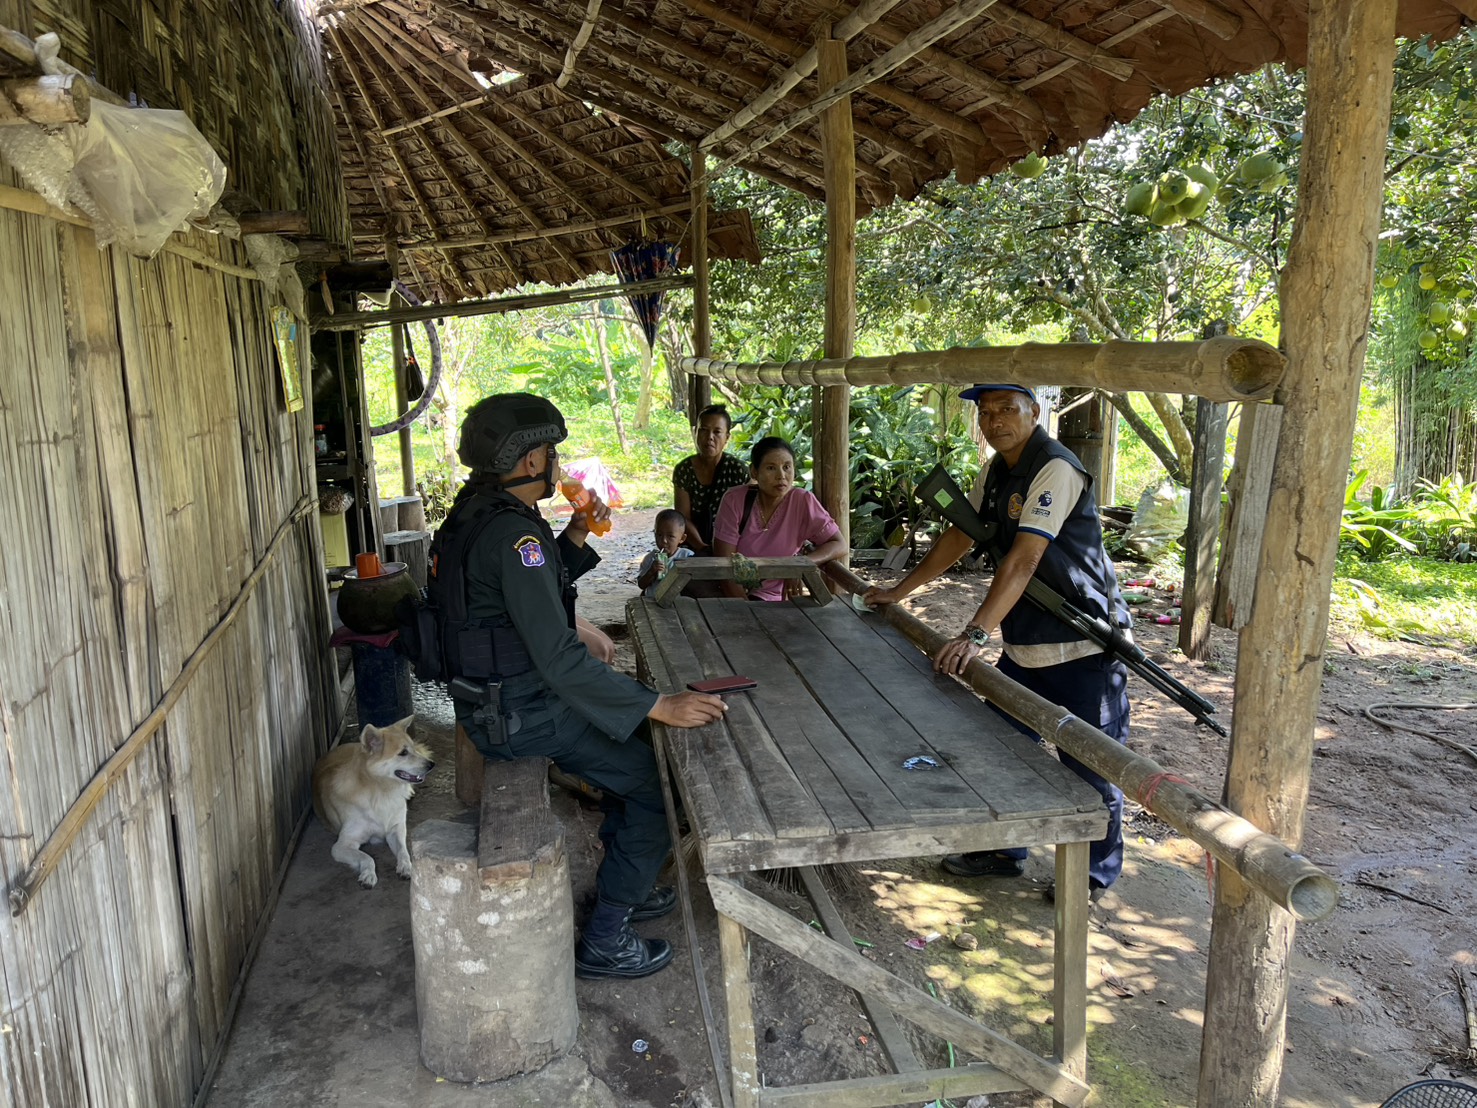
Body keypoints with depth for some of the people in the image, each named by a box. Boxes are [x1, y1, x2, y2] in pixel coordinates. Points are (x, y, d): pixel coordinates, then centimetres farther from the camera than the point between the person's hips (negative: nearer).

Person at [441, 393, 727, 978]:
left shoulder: (482, 511, 6)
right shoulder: (512, 533, -26)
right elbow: (559, 657, -32)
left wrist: (576, 534, 7)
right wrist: (659, 705, -32)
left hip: (501, 691, 10)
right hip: (519, 712, -10)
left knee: (634, 743, 22)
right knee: (661, 780, -5)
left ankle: (624, 882, 34)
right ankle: (605, 940, 6)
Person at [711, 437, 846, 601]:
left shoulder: (803, 502, -9)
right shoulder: (734, 500, -10)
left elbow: (839, 546, -4)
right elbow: (724, 565, -9)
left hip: (772, 599, 1)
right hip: (732, 594, 0)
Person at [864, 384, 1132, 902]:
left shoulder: (1055, 470, -21)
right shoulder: (995, 471, 9)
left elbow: (1024, 559, -30)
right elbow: (960, 534, 18)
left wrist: (975, 634, -37)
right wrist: (899, 590, 18)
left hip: (1084, 645, -8)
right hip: (1025, 644, 9)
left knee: (1088, 764, 3)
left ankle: (1095, 871, 23)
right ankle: (1004, 851, 30)